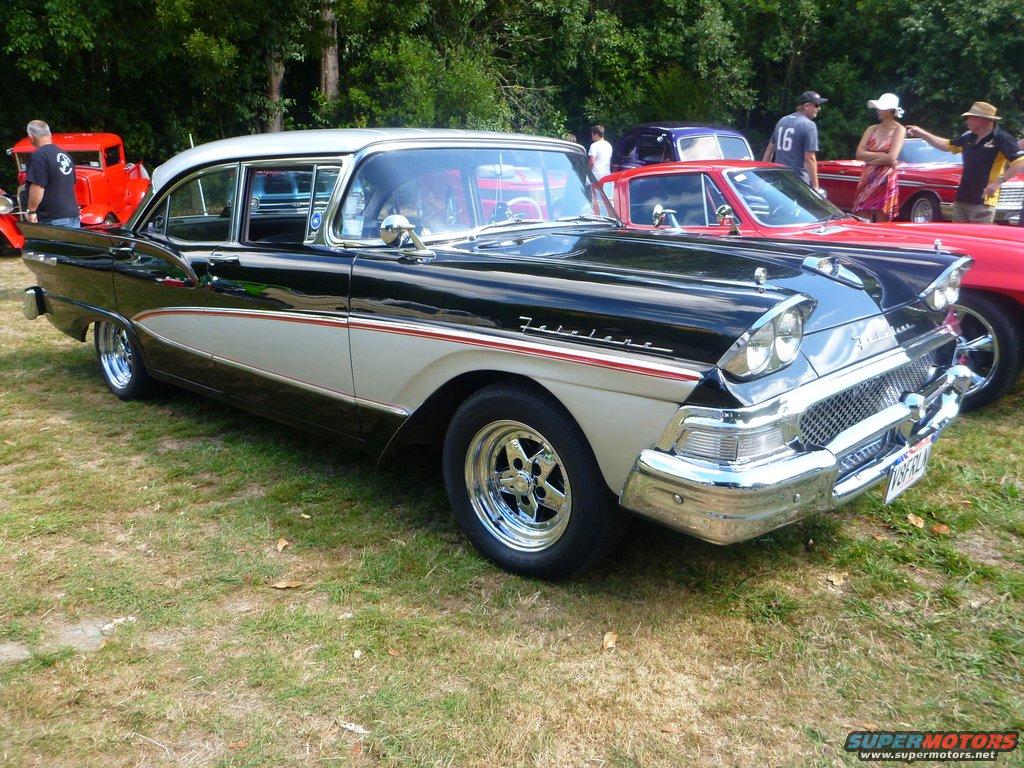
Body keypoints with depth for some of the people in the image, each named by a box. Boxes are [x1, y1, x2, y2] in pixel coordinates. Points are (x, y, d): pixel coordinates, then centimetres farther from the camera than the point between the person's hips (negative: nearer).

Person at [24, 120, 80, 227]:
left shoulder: (38, 156, -12)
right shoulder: (65, 154, 14)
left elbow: (37, 187, -19)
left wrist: (31, 211, -11)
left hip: (53, 220, -8)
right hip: (73, 215, 8)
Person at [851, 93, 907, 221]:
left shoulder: (899, 130, -2)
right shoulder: (871, 129, 12)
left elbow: (892, 157, -14)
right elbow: (859, 154, 0)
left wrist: (869, 158, -4)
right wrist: (882, 155, -10)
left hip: (886, 182, -5)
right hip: (866, 181, 5)